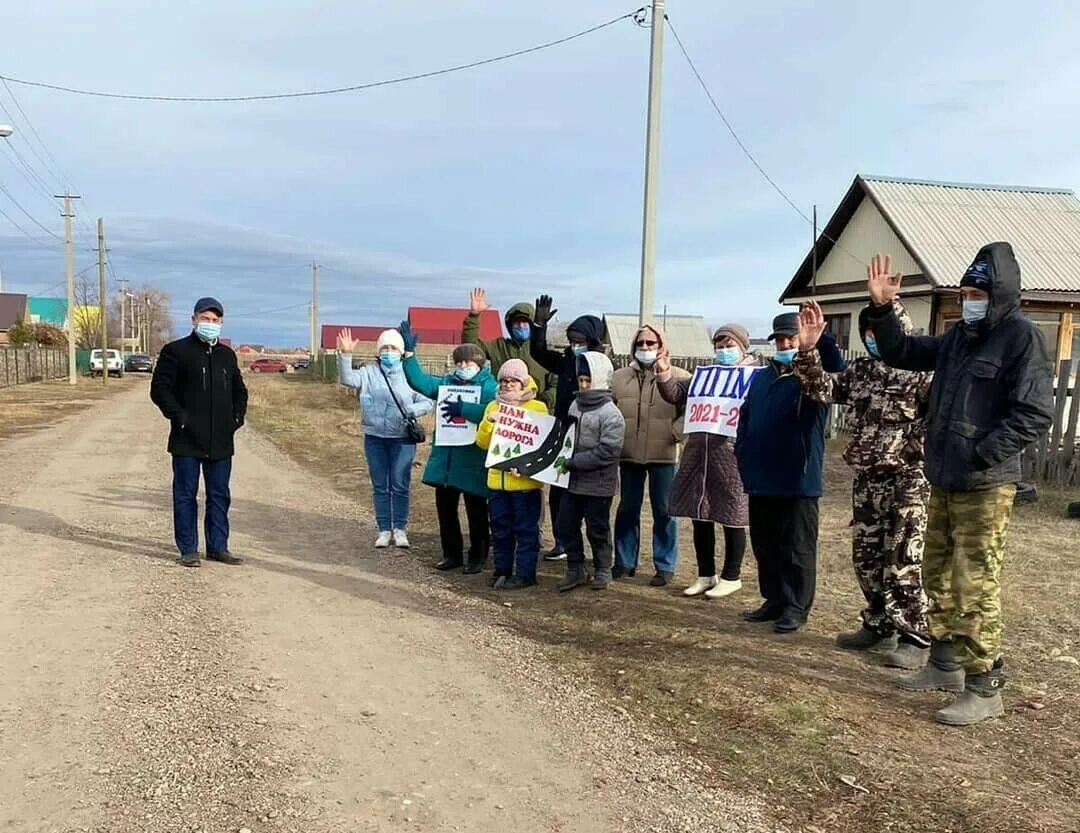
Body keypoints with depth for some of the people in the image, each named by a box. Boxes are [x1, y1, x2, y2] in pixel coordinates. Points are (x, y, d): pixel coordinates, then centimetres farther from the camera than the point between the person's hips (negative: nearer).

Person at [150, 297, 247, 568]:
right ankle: (188, 549, 11)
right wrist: (179, 417, -13)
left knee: (219, 496, 10)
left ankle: (218, 547, 19)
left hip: (221, 441, 5)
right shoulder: (176, 351, -3)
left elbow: (240, 391, 24)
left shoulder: (227, 355, 14)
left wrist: (237, 417, 10)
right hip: (187, 441, -5)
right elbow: (159, 388, -7)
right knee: (186, 495, 2)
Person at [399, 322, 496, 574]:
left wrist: (463, 409, -27)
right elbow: (420, 381, 4)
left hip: (473, 462, -6)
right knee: (445, 509, 13)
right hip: (444, 460, 6)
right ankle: (452, 554, 28)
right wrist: (409, 353, -3)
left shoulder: (489, 387, -7)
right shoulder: (446, 383, 12)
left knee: (476, 512, 6)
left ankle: (477, 557, 19)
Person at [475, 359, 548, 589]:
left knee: (526, 529, 2)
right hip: (497, 480, 4)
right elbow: (482, 442, 5)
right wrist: (488, 421, -13)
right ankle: (502, 570, 25)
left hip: (526, 480, -4)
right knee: (500, 529, 12)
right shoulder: (493, 406, 10)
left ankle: (525, 574, 10)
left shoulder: (538, 408, -2)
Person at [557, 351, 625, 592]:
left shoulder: (611, 415, -15)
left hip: (598, 484, -6)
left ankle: (602, 571, 25)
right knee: (566, 526, 10)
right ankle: (575, 570, 24)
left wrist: (573, 461, -21)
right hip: (573, 481, 6)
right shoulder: (575, 405, 6)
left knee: (597, 530, 6)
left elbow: (606, 453, -21)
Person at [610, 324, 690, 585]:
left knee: (664, 511, 4)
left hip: (663, 456, -3)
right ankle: (624, 561, 24)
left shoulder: (679, 377, -1)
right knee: (627, 509, 12)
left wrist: (676, 432, -13)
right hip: (629, 455, 3)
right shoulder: (619, 377, 8)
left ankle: (665, 566, 14)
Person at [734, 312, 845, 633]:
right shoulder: (761, 377, 15)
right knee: (765, 546, 14)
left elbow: (836, 373, -27)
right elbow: (745, 418, 17)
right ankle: (774, 600, 26)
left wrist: (821, 338, -41)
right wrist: (743, 458, 7)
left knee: (797, 548, 1)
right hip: (761, 479, 6)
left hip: (798, 480, -6)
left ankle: (796, 608, 10)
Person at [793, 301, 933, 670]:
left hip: (908, 478, -7)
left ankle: (917, 637, 6)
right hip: (866, 478, 7)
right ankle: (880, 627, 27)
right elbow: (821, 389, 7)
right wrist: (807, 349, -4)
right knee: (866, 557, 13)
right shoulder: (860, 370, 12)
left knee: (903, 562, -6)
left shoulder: (921, 369, -8)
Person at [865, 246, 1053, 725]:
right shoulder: (958, 337, 12)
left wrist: (980, 456, -19)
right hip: (944, 482, 8)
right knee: (938, 576, 16)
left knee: (975, 587, -6)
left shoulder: (1020, 337, -11)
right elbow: (901, 352, 21)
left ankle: (984, 689, 5)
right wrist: (882, 309, 7)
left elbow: (1034, 413, -16)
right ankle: (946, 664, 30)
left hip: (985, 486, -8)